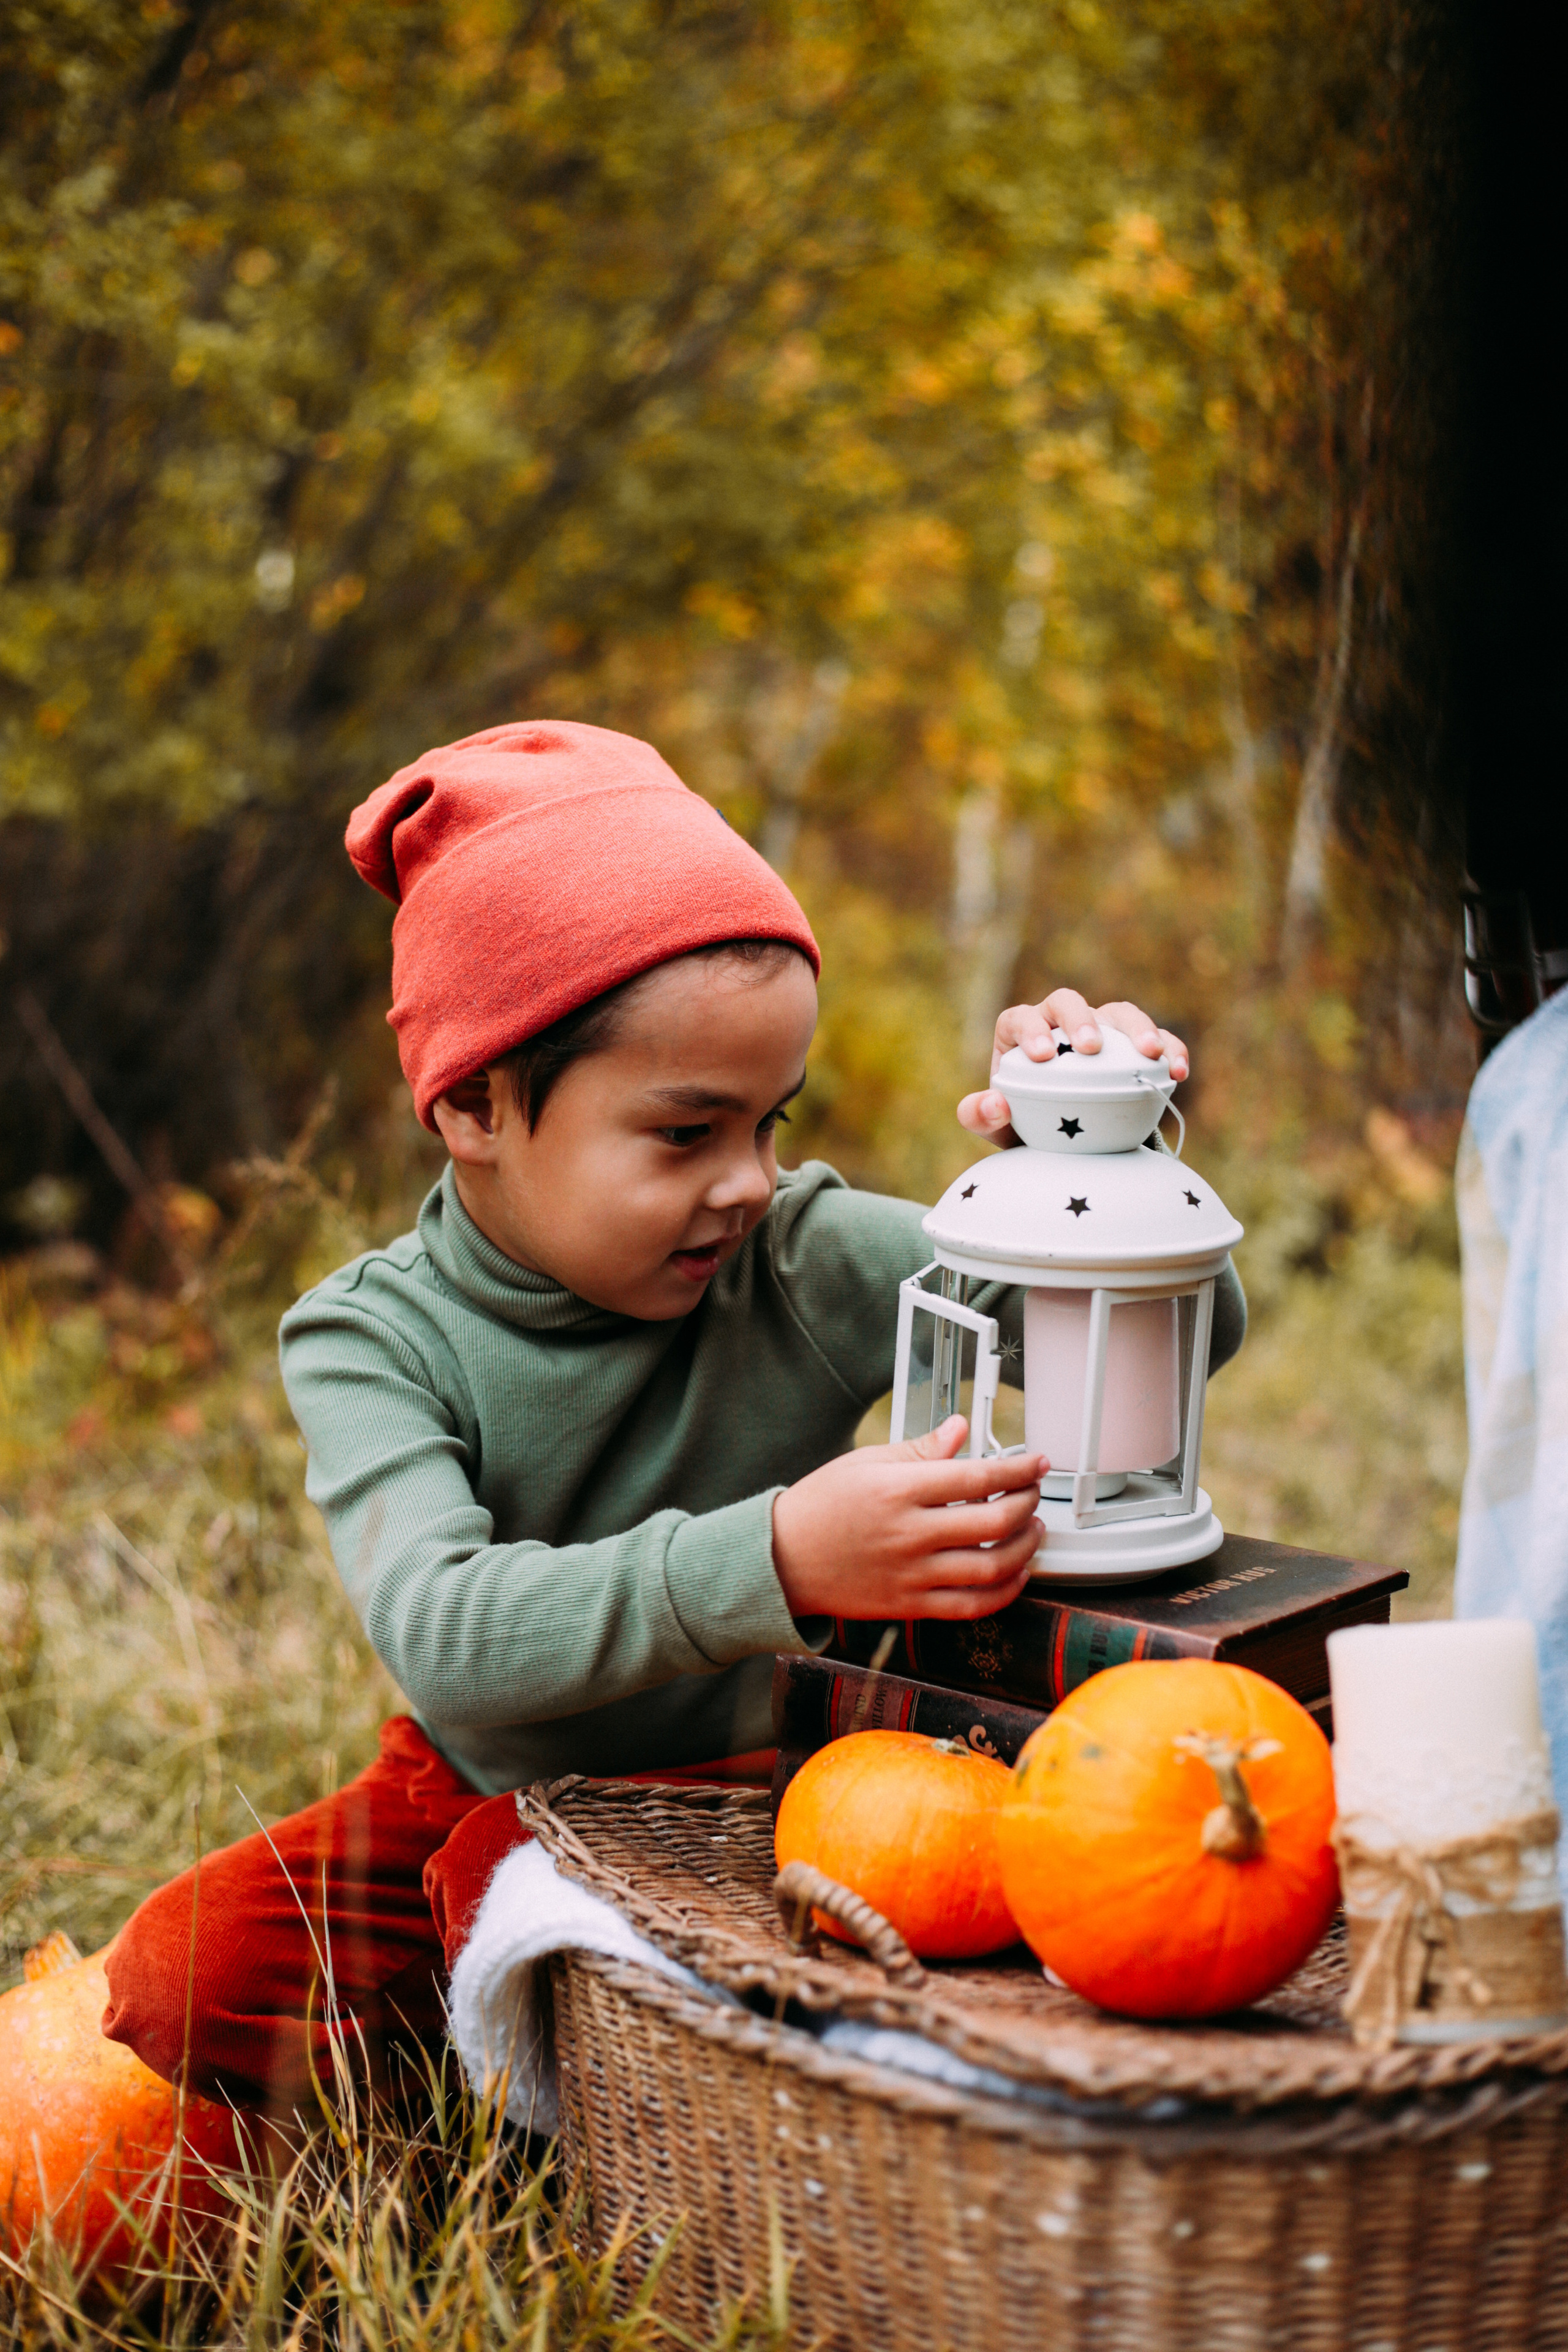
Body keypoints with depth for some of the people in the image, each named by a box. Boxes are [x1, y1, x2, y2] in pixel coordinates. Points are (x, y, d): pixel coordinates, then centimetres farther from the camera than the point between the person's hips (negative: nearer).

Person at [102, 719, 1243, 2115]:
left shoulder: (810, 1265, -14)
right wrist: (777, 1560, -50)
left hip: (733, 1789, -1)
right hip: (481, 1788, 1)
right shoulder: (375, 1342, -17)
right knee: (183, 1978, -18)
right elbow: (442, 1641, -36)